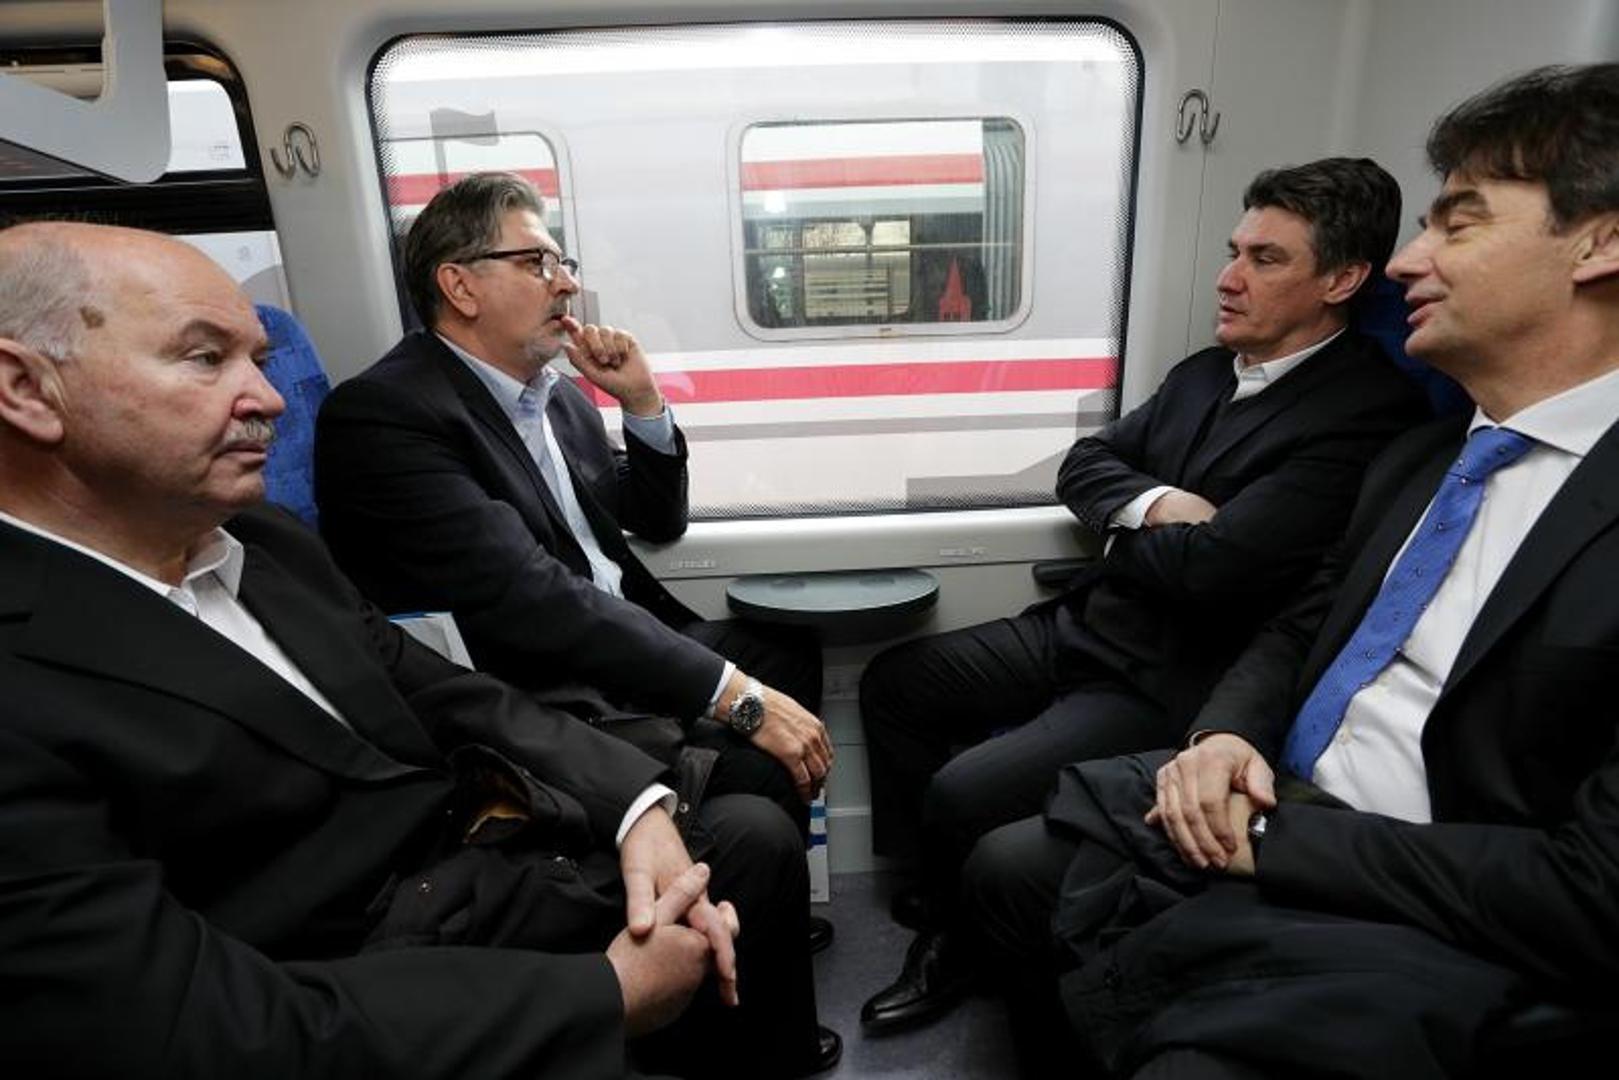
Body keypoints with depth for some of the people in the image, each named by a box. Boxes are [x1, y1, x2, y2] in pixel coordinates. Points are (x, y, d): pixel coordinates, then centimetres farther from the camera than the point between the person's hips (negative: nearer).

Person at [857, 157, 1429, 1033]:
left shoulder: (1368, 411, -16)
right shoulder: (1204, 373, 11)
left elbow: (1209, 565, -25)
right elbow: (1082, 466, 11)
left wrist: (1120, 537, -4)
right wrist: (1155, 505, -11)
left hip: (1168, 685, -9)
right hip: (1081, 630, 9)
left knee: (960, 795, -20)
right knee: (892, 682, 6)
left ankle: (957, 944, 16)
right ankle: (937, 901, 22)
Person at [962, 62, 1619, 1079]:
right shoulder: (1419, 457, 10)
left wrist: (1278, 837, -18)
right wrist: (1225, 736, -6)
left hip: (1426, 916, -7)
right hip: (1260, 805, 7)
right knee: (1003, 867, 6)